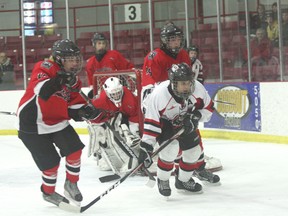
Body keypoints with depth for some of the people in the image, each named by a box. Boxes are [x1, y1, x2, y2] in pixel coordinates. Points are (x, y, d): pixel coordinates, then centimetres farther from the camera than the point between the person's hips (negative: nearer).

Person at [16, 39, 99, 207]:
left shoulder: (73, 78, 5)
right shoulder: (45, 67, -20)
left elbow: (73, 103, 8)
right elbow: (41, 90, -38)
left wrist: (83, 110, -13)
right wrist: (58, 80, -54)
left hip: (57, 121, 7)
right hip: (33, 124, -7)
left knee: (75, 149, -4)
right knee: (51, 161, -4)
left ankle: (71, 184, 19)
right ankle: (48, 192, 23)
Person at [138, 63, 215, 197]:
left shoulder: (197, 88, -26)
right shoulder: (159, 94, -36)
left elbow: (208, 107, -8)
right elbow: (151, 122, -31)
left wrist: (195, 117, -26)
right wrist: (146, 147, -33)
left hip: (185, 123, 5)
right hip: (163, 123, -5)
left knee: (194, 150, 6)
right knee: (171, 148, -25)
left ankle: (183, 180, 33)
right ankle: (162, 180, 0)